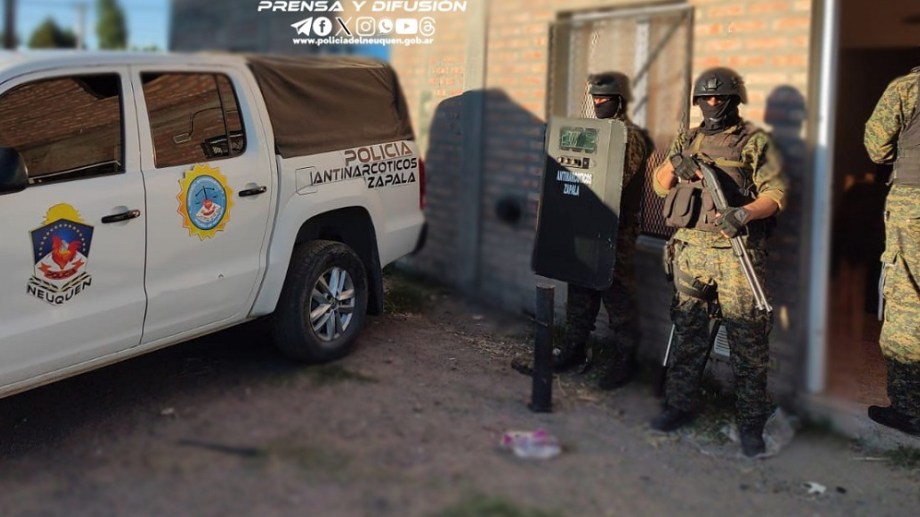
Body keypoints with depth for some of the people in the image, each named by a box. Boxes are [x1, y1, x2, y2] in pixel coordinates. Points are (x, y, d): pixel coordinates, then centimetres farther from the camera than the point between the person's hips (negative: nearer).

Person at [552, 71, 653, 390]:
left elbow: (617, 182, -20)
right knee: (580, 290, 15)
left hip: (616, 232, -8)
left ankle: (621, 360, 5)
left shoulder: (631, 136, -10)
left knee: (617, 296, -2)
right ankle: (574, 347, 26)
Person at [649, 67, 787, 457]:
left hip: (736, 251, -4)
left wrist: (745, 213, -23)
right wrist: (674, 166, -4)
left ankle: (751, 422, 4)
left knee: (746, 338, -3)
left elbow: (776, 192, -5)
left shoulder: (755, 142, 1)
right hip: (690, 248, 5)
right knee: (687, 331, 11)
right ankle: (680, 405, 22)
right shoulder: (687, 140, 15)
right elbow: (660, 185, 17)